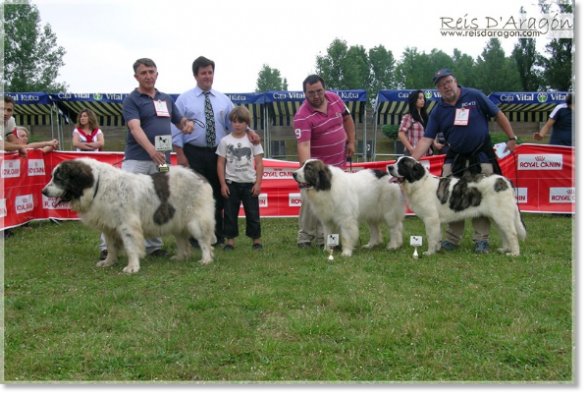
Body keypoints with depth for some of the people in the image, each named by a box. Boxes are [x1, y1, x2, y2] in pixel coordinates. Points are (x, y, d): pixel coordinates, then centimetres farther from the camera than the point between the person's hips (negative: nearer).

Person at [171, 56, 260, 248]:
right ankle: (195, 237, 10)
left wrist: (248, 131, -15)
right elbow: (177, 129, -1)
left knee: (218, 196, 8)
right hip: (194, 154, -3)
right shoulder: (184, 99, 2)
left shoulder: (223, 100, 11)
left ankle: (217, 237, 18)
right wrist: (180, 155, -9)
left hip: (217, 154, 3)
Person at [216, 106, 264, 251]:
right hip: (231, 183, 0)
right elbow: (221, 164, 2)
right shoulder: (225, 141, 1)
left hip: (249, 183, 0)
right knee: (230, 213, 4)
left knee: (253, 213, 4)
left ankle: (256, 239, 13)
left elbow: (259, 163, 1)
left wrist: (258, 183, -5)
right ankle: (230, 240, 12)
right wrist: (223, 184, -4)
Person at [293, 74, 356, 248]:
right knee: (310, 202, -7)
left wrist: (351, 142, 11)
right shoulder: (302, 116, -21)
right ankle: (304, 238, 7)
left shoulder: (335, 99, -1)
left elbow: (347, 118, 17)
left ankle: (323, 239, 19)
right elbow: (303, 145, -31)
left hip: (338, 164, 6)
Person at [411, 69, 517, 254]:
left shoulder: (475, 96, -5)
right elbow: (426, 139, -5)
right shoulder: (438, 111, 1)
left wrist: (512, 138, 1)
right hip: (454, 159, 3)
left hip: (481, 157, -3)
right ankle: (452, 239, 13)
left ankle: (481, 240, 10)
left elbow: (498, 115, 3)